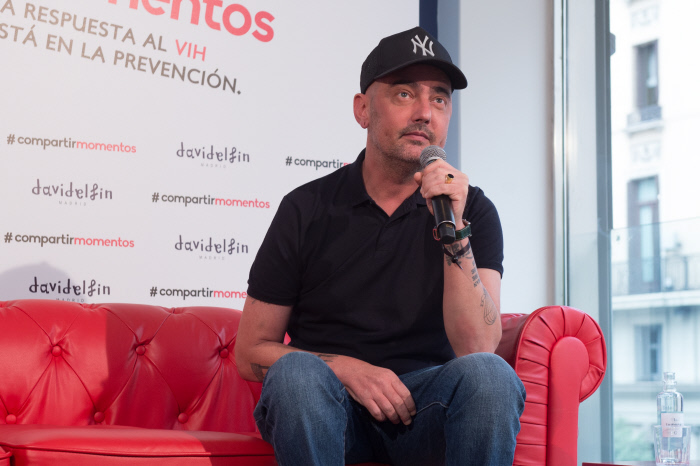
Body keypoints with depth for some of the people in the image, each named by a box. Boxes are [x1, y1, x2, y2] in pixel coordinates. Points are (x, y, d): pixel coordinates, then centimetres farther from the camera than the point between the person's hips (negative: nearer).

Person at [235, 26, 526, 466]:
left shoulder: (472, 211, 2)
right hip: (328, 408, 0)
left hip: (425, 403, 1)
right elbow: (252, 353, 3)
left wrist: (454, 233, -21)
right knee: (297, 373, -34)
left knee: (490, 375, -32)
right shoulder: (306, 209, 1)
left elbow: (477, 348, -11)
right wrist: (345, 369, -14)